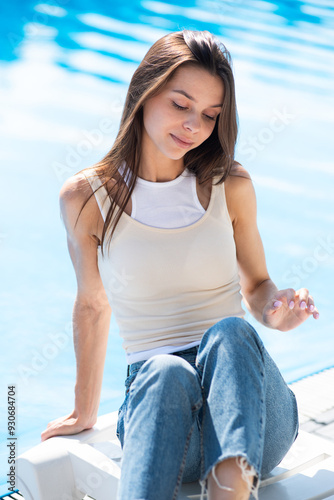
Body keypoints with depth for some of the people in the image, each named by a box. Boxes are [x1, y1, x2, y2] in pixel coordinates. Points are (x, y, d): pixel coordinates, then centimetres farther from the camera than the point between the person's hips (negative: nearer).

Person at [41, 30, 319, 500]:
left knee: (229, 332, -32)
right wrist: (85, 412, 24)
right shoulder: (85, 197, 2)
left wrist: (277, 309, -9)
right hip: (154, 393, -1)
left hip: (254, 422, 1)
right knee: (166, 371, -36)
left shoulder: (231, 186, 4)